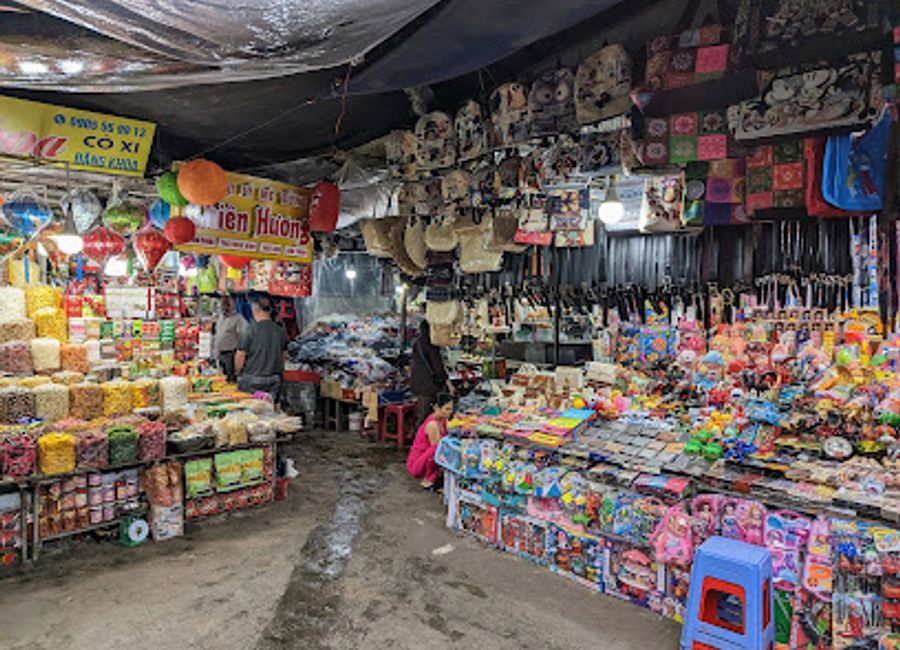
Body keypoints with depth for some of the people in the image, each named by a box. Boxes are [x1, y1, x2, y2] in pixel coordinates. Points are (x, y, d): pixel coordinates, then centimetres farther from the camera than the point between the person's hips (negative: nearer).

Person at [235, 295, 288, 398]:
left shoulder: (251, 329, -10)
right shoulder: (281, 331, 3)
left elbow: (240, 355, -8)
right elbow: (284, 357, 10)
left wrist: (239, 374, 8)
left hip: (252, 381, -4)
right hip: (274, 382, 4)